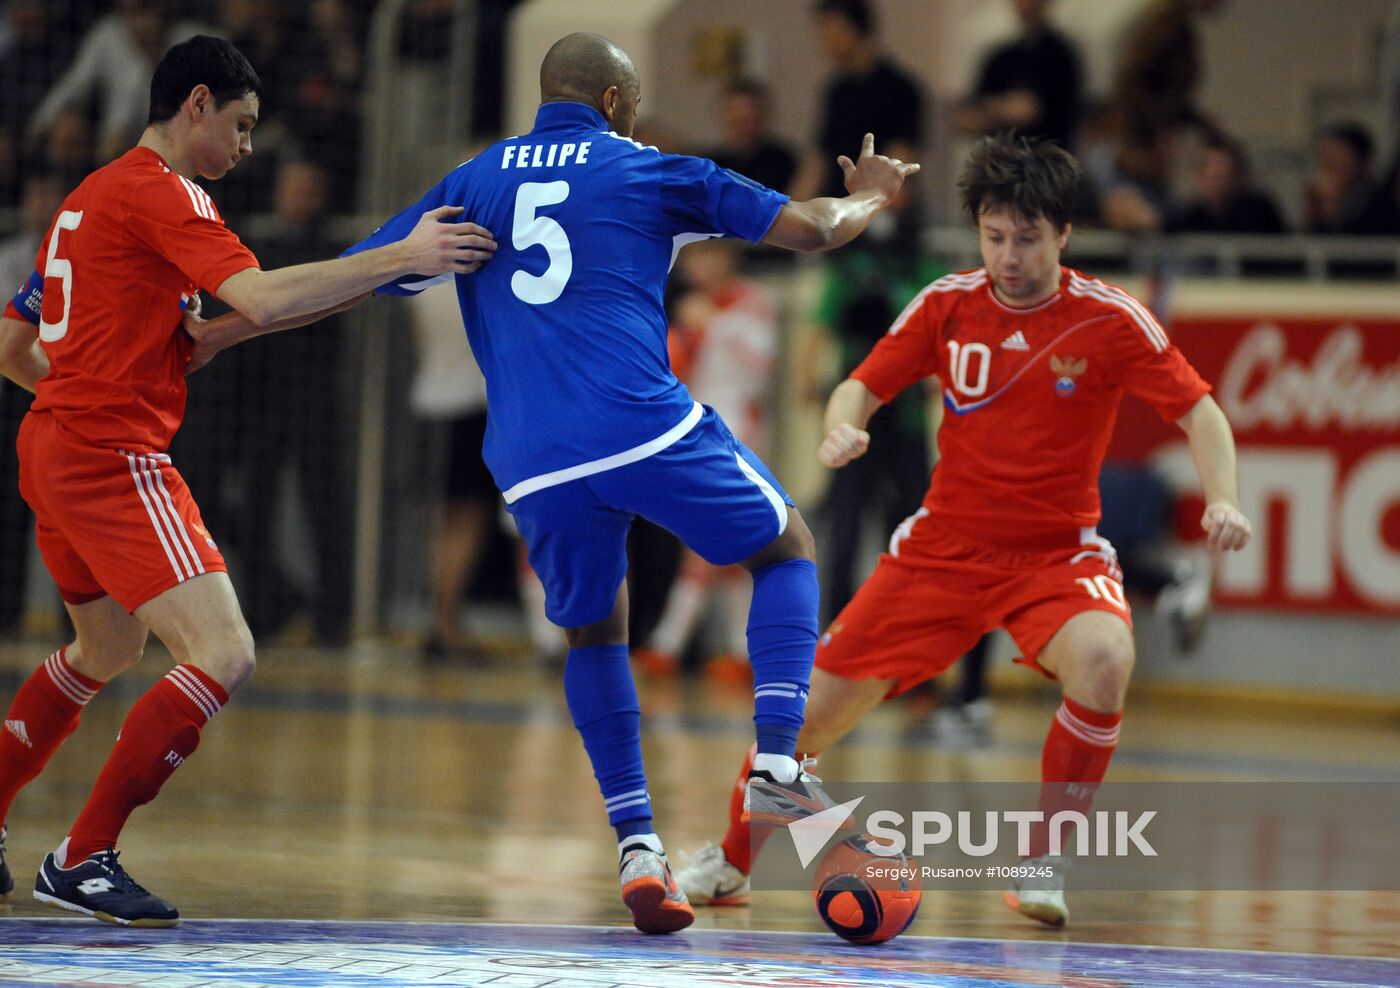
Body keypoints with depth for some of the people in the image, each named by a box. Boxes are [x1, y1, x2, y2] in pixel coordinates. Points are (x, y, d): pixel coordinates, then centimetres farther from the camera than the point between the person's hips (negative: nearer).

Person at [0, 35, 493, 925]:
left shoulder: (91, 198, 19)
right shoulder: (160, 192, -11)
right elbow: (261, 301, -25)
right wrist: (403, 258, -22)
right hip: (115, 460, -10)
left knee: (109, 650, 30)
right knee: (225, 656, -15)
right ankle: (83, 861, -13)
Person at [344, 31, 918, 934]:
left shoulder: (474, 182, 18)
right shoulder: (647, 171, 10)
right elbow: (810, 228, 9)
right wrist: (868, 197, 32)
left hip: (534, 461, 3)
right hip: (643, 425, -3)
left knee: (594, 633, 22)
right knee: (787, 549, 18)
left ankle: (637, 844, 7)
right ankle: (777, 763, -2)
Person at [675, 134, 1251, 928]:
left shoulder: (1110, 319, -11)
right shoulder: (949, 305, -3)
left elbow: (1198, 411, -7)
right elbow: (864, 385, 4)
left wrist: (1223, 499, -24)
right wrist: (842, 429, -20)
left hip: (1057, 552, -2)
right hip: (945, 546, 3)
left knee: (1104, 659, -35)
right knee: (816, 705, -1)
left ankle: (1047, 862, -18)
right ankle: (732, 861, 27)